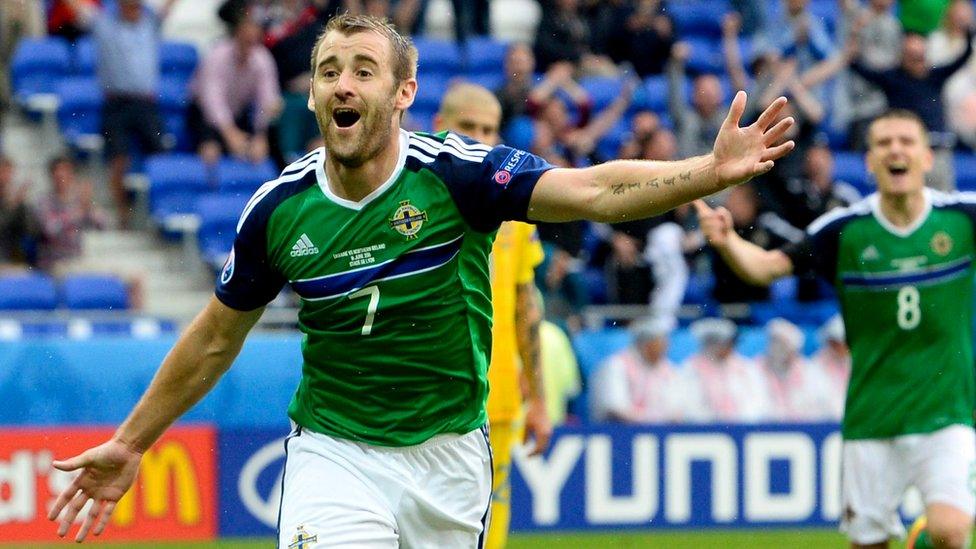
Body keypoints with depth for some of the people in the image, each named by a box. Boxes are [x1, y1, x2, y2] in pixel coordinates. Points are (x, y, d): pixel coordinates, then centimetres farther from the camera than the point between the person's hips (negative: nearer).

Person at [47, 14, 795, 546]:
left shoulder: (455, 172, -12)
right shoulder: (279, 207, -5)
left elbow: (595, 192, -23)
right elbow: (215, 340, 9)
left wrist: (712, 170, -38)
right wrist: (130, 444, 14)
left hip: (447, 452, 0)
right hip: (334, 452, 0)